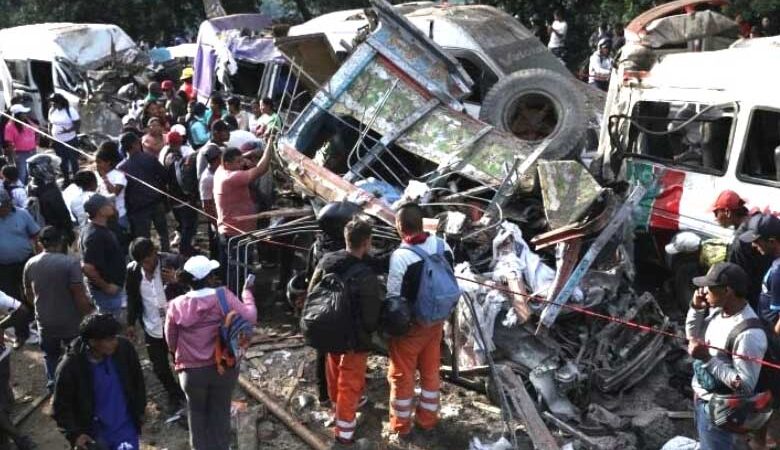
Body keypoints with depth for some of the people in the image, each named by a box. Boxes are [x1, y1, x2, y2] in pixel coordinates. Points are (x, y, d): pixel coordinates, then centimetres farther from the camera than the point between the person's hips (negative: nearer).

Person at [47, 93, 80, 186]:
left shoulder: (70, 110, -16)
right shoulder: (51, 110, 0)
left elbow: (78, 124, -15)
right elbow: (50, 124, 10)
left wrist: (68, 130, -29)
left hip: (70, 141, -5)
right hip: (57, 141, 5)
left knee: (73, 160, 7)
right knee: (62, 161, 15)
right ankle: (66, 180, 29)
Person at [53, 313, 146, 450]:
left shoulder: (124, 349, -12)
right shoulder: (70, 367, -18)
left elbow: (137, 381, 5)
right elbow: (61, 406, -5)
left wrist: (139, 412, 8)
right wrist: (74, 434, -13)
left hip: (125, 429, 1)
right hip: (93, 435, -1)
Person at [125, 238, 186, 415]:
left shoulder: (173, 262, -18)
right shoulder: (132, 270, -7)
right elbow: (132, 298, 8)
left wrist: (176, 281, -34)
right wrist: (131, 323, 11)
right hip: (152, 329, 3)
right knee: (159, 368, 14)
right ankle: (175, 395, 39)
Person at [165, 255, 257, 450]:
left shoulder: (176, 306, -11)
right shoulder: (223, 296, -17)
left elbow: (171, 342, 1)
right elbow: (250, 318, -13)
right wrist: (247, 291, 0)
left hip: (192, 371, 1)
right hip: (223, 368, 0)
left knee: (197, 413, 23)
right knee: (220, 412, 20)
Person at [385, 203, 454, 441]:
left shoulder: (401, 255, -26)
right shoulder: (442, 246, -7)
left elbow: (393, 297, -19)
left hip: (409, 325, -5)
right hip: (435, 321, 6)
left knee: (402, 375, 13)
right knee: (430, 371, 22)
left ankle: (400, 426, 27)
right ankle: (428, 419, 38)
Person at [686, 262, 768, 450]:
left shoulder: (748, 334, -32)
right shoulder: (718, 310, -7)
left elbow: (746, 385, -29)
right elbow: (693, 336, 10)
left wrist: (708, 358, -32)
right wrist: (696, 308, -7)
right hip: (702, 398, 8)